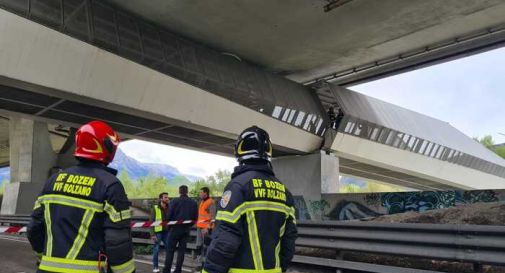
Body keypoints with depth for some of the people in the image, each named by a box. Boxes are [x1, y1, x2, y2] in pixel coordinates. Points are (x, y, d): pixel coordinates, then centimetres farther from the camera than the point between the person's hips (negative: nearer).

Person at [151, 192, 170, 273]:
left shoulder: (169, 208, 5)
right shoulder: (155, 208, -5)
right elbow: (151, 221, -6)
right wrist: (152, 234, -12)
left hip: (167, 232, 4)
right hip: (158, 232, -3)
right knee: (156, 249, 3)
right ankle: (155, 266, 17)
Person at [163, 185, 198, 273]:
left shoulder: (174, 201, -10)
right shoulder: (193, 203, 1)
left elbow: (169, 215, -10)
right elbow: (195, 217, 3)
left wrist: (169, 227, 5)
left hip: (175, 229, -3)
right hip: (186, 230, 3)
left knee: (170, 250, 4)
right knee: (182, 250, 10)